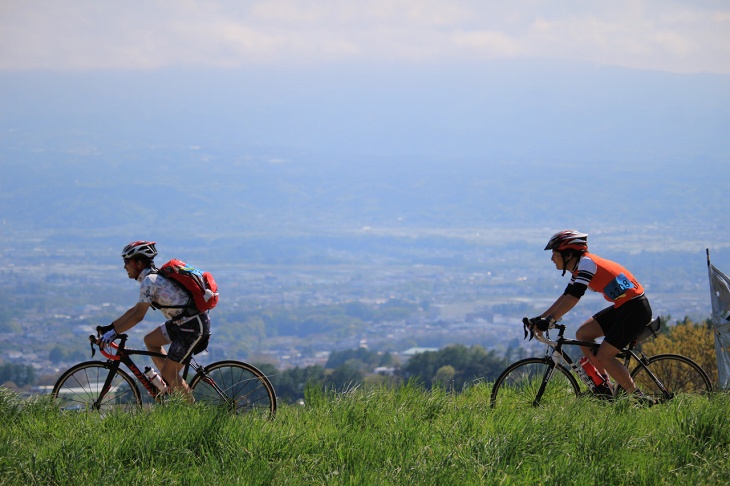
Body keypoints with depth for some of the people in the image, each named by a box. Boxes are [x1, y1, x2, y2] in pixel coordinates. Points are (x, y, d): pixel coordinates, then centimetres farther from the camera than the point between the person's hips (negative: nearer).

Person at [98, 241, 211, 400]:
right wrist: (110, 327, 18)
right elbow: (136, 309, 21)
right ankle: (171, 383, 18)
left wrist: (113, 333, -16)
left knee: (169, 373, -6)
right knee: (150, 341, 19)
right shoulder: (154, 277, 16)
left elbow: (138, 316, -18)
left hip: (193, 326, -10)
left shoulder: (149, 281, -15)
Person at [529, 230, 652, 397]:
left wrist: (550, 320, -29)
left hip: (635, 308, -10)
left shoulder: (586, 263, -16)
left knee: (604, 356, -11)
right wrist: (540, 318, 9)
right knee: (583, 334, 7)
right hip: (622, 308, 10)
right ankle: (604, 387, 11)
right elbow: (565, 296, 17)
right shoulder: (578, 268, 13)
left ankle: (638, 398, -6)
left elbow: (574, 297, -26)